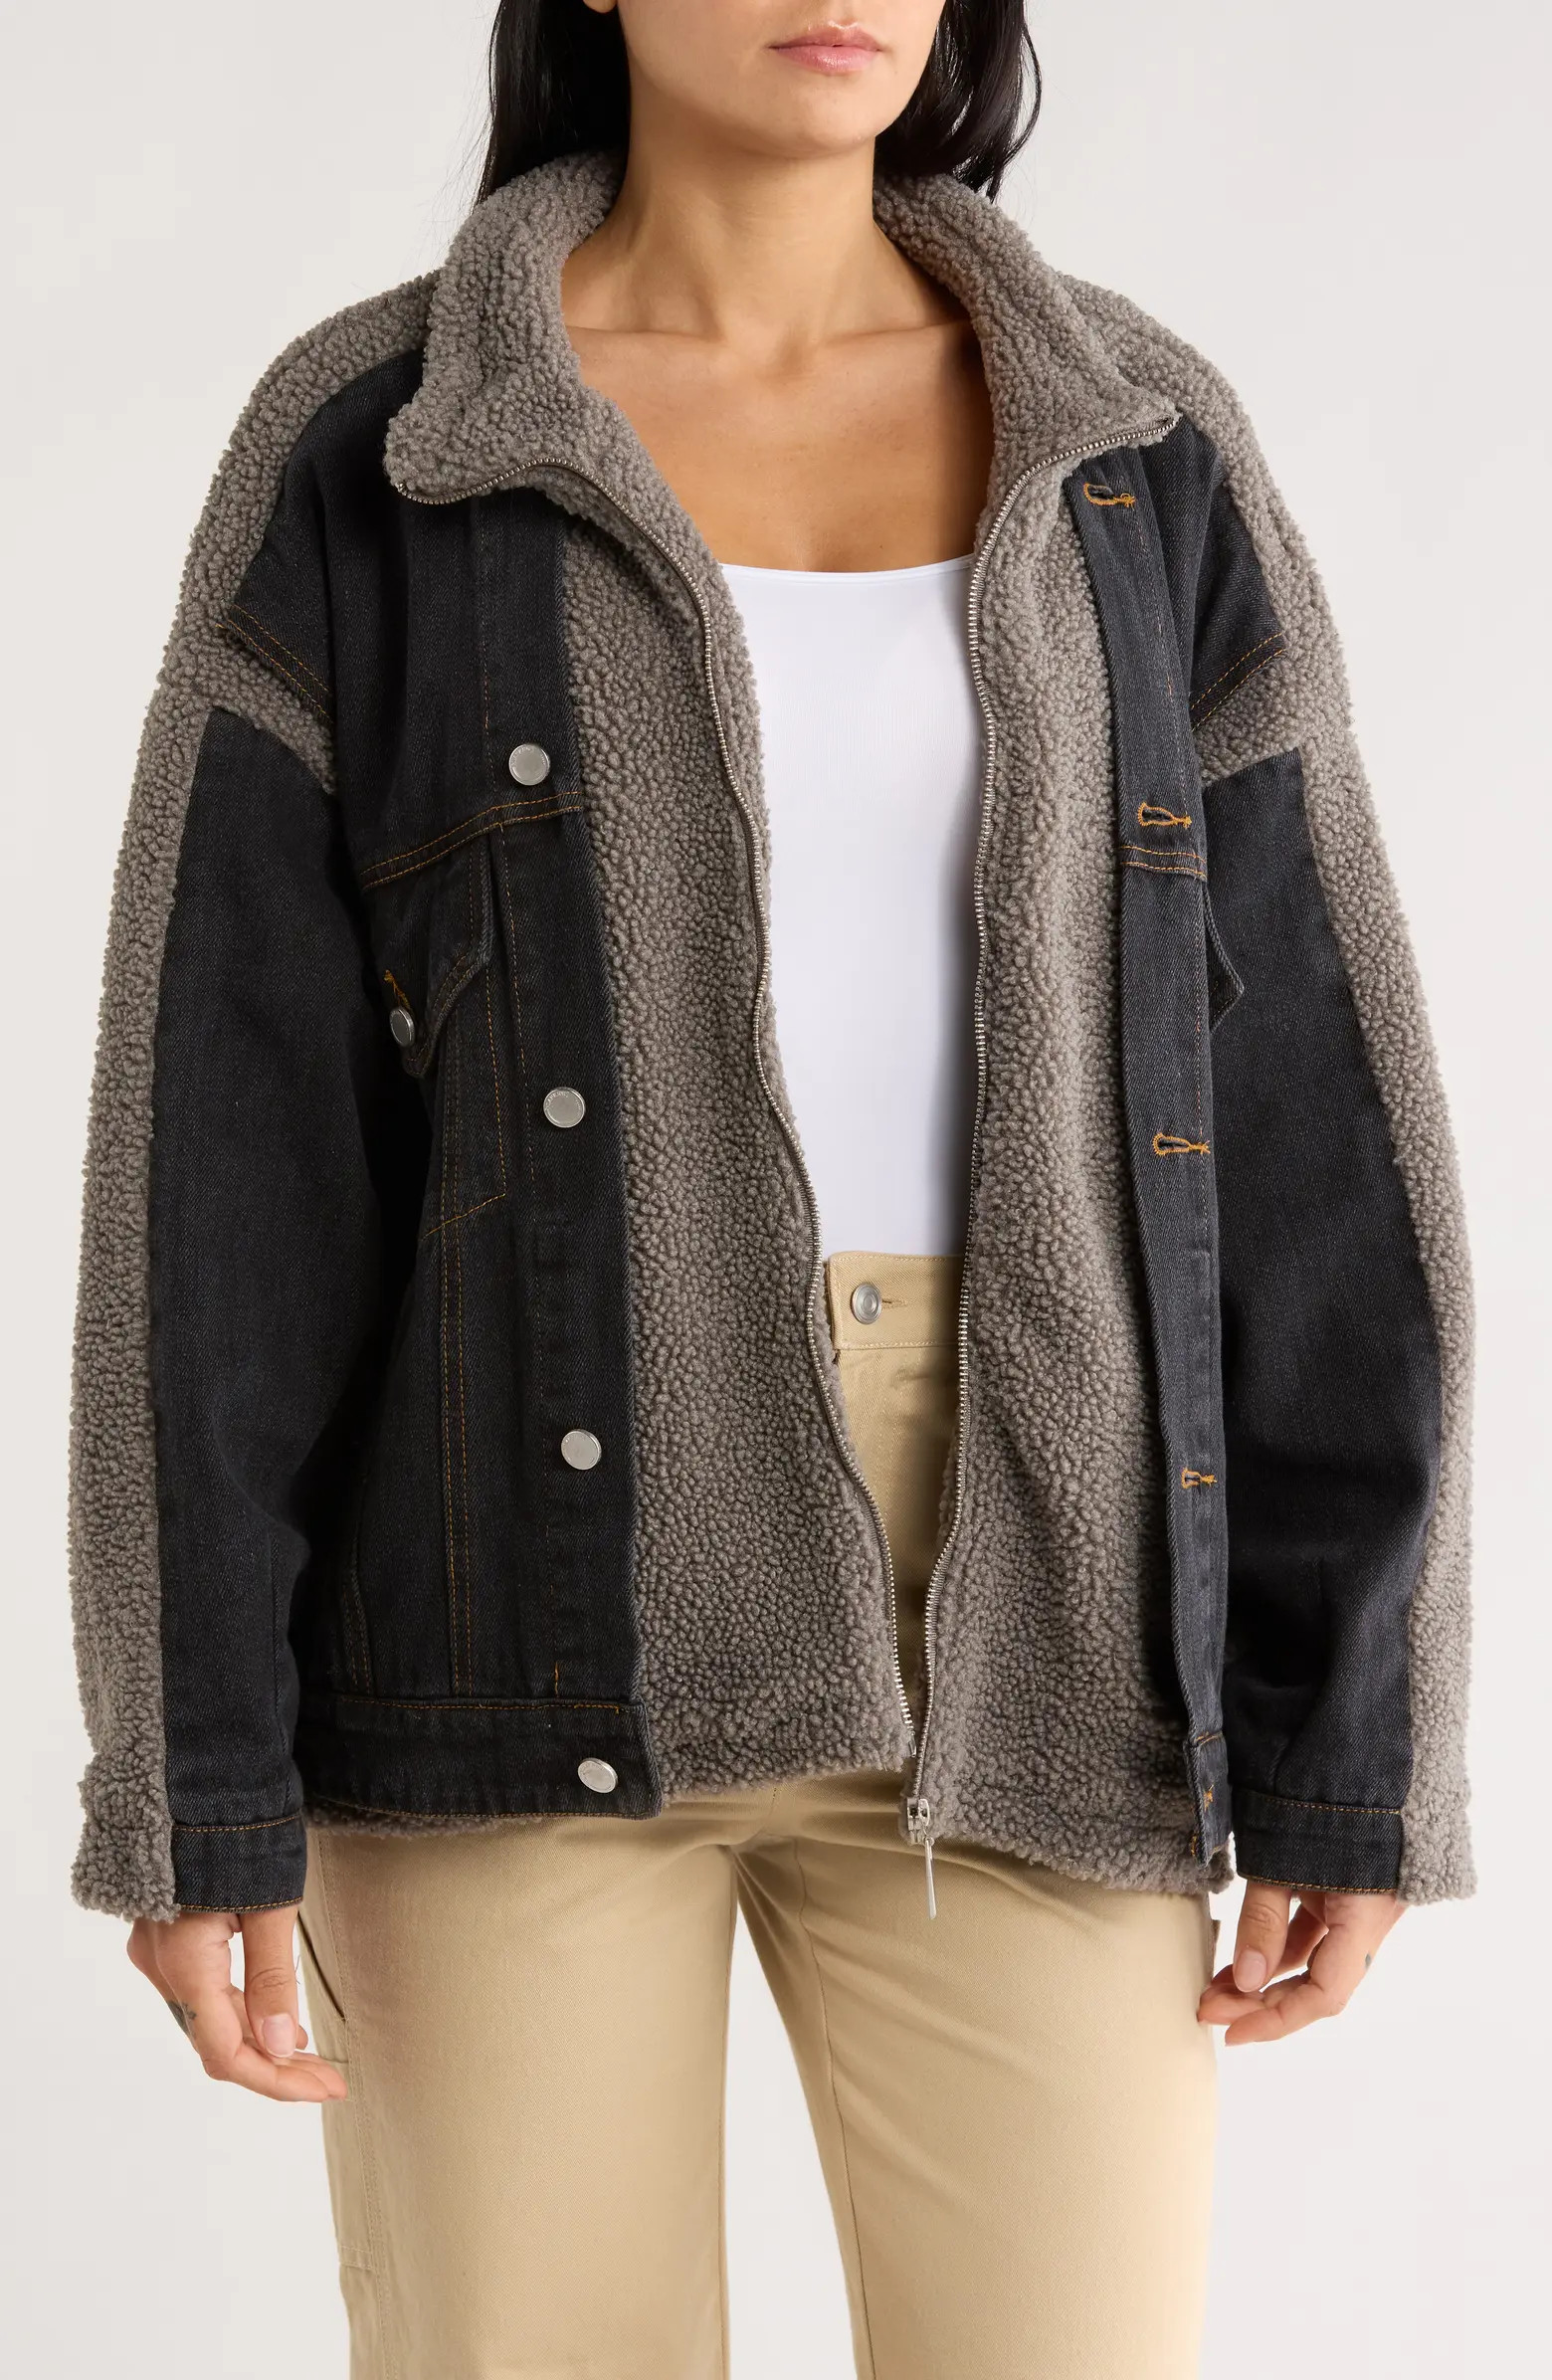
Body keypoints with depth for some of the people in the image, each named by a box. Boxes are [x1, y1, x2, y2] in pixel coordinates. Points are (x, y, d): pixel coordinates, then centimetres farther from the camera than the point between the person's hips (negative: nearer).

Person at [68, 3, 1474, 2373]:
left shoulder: (1139, 453, 6)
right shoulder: (363, 451, 0)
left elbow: (1303, 1120, 3)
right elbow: (221, 1138, -3)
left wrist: (1350, 1743, -1)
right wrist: (193, 1779, -7)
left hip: (1008, 1644, 2)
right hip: (536, 1610, -2)